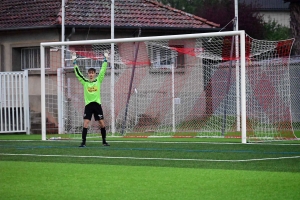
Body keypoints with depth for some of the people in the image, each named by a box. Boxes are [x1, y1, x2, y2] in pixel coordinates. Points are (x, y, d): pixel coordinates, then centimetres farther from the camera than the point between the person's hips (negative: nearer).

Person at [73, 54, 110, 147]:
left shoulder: (98, 80, 7)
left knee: (102, 123, 2)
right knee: (85, 123, -9)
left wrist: (105, 61, 2)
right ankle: (83, 142, -8)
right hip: (88, 105, 0)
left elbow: (103, 71, 4)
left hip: (97, 104, 0)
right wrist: (75, 63, 2)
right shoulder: (85, 82, 6)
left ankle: (104, 141, 15)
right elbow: (78, 74, 4)